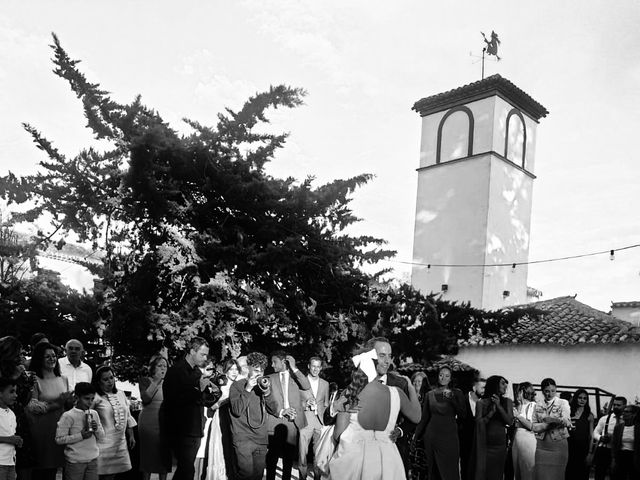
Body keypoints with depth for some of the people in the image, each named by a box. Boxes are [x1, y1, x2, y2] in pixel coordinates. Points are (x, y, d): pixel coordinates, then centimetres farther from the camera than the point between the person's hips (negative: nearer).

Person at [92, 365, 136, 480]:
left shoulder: (120, 394, 12)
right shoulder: (96, 397, -8)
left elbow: (128, 417, 18)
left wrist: (131, 436, 18)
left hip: (120, 442, 6)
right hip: (104, 443, -6)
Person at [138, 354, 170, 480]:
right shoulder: (145, 381, 1)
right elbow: (145, 398, -17)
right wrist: (157, 381, -21)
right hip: (149, 423, -3)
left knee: (165, 455, 4)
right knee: (149, 454, -1)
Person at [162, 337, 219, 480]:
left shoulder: (197, 372, 14)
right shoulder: (176, 370, -9)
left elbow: (204, 401, 20)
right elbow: (173, 400, -20)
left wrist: (214, 393, -1)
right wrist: (199, 389, -23)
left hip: (194, 430, 8)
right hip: (181, 431, -8)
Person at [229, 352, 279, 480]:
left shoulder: (263, 384, 13)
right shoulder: (237, 385, 0)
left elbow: (274, 410, 6)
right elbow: (237, 411, -11)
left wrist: (267, 392, -8)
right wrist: (247, 390, -15)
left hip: (261, 439, 4)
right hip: (243, 439, -4)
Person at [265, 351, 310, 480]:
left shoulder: (295, 376, 9)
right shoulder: (270, 378, 9)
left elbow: (307, 386, -10)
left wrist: (293, 368, -11)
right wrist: (280, 411, -12)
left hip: (293, 422, 1)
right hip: (275, 422, 0)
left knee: (289, 457, 7)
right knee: (272, 457, -3)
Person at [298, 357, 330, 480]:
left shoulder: (325, 384, 14)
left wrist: (322, 415, 6)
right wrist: (305, 404, -14)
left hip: (320, 421, 3)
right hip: (305, 420, -3)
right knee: (302, 452, -6)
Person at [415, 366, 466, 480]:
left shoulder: (456, 393, 3)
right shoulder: (430, 394, 8)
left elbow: (463, 415, -6)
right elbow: (424, 417, 12)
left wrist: (451, 398, -14)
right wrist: (416, 435, 8)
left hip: (449, 436, -2)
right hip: (431, 436, 2)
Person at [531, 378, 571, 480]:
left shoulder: (563, 403, 2)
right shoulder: (538, 405, 10)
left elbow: (567, 421, -13)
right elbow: (534, 426, 4)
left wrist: (553, 419, -31)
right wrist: (548, 425, -13)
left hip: (559, 444, -2)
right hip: (541, 444, 2)